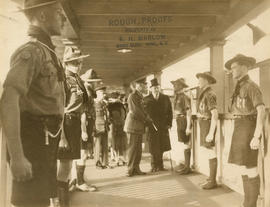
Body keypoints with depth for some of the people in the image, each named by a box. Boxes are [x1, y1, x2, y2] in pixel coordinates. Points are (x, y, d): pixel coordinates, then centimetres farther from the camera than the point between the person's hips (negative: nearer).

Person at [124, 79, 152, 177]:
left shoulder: (140, 97, 17)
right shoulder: (132, 96, -11)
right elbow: (136, 112, -17)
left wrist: (147, 118, 2)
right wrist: (148, 119, -8)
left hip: (139, 126, 9)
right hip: (133, 126, -9)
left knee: (138, 149, 10)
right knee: (132, 148, -3)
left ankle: (136, 169, 16)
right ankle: (130, 170, 4)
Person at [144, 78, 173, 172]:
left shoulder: (165, 98, 8)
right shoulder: (146, 100, 1)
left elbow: (170, 112, 8)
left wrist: (169, 123, 0)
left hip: (163, 127, 2)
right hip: (152, 127, -2)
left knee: (161, 147, 5)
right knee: (153, 147, 2)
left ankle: (160, 165, 17)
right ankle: (154, 166, 14)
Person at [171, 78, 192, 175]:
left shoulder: (185, 97, -14)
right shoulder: (177, 97, 14)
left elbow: (188, 112, -17)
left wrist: (188, 127, -20)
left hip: (184, 122, -9)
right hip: (179, 122, 9)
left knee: (186, 144, -4)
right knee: (184, 144, 13)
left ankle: (187, 167, 2)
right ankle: (186, 165, 20)